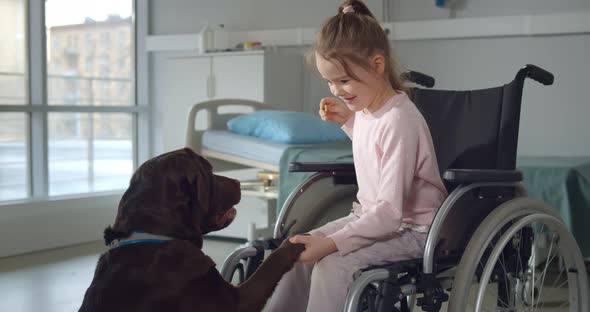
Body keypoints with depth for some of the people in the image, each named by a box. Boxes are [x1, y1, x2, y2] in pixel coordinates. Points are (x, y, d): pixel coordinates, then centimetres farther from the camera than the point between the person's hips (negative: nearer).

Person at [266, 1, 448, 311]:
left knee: (332, 266, -26)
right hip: (372, 216, 9)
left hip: (411, 230, -9)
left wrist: (330, 244, -34)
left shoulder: (399, 121, -25)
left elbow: (390, 212, -29)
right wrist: (348, 119, 11)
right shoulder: (367, 108, 0)